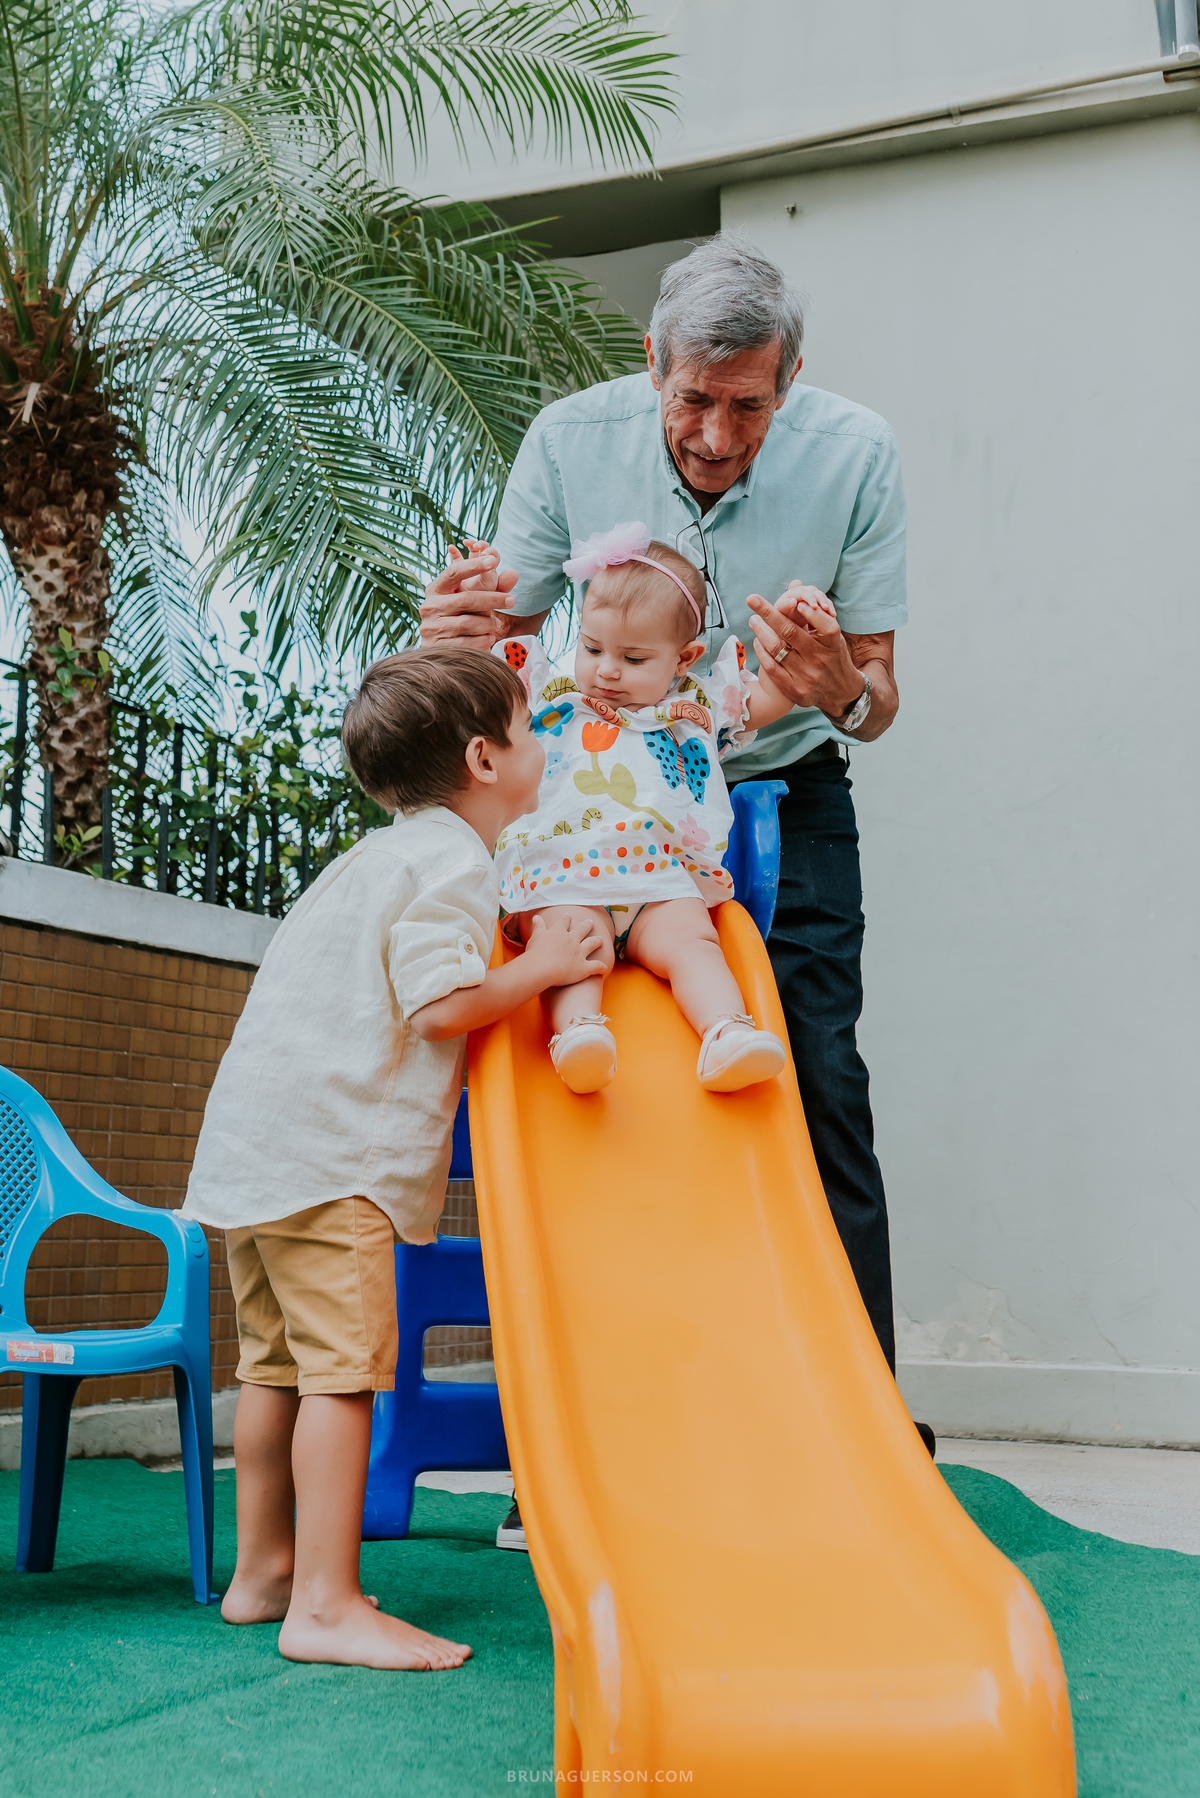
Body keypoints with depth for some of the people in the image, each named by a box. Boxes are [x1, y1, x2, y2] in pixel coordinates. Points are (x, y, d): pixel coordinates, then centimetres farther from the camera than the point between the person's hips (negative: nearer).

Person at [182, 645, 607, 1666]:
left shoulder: (389, 854, 22)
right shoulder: (452, 861, -10)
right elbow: (443, 1003, -19)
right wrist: (541, 967, -8)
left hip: (256, 1138, 10)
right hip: (327, 1151, -10)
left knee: (278, 1359, 15)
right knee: (344, 1365, -9)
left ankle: (263, 1571, 24)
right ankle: (326, 1606, -7)